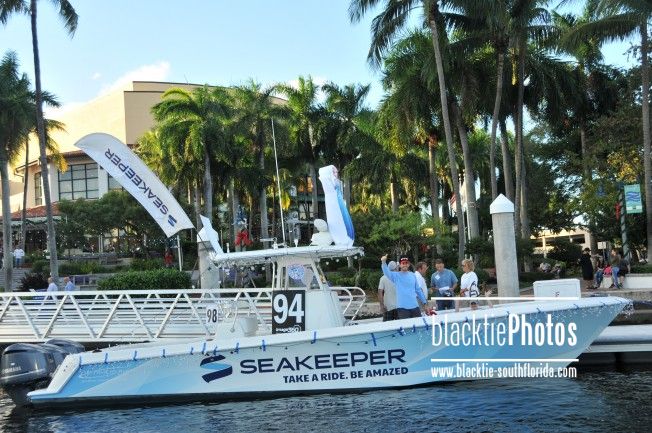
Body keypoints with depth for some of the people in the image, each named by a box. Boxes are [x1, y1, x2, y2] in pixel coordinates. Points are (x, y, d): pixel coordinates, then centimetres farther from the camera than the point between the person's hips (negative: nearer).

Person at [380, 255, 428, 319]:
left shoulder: (413, 275, 10)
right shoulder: (396, 276, -1)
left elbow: (418, 290, 17)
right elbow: (387, 273, -21)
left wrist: (424, 302, 16)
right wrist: (384, 262, -40)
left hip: (415, 306, 4)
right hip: (402, 308, -4)